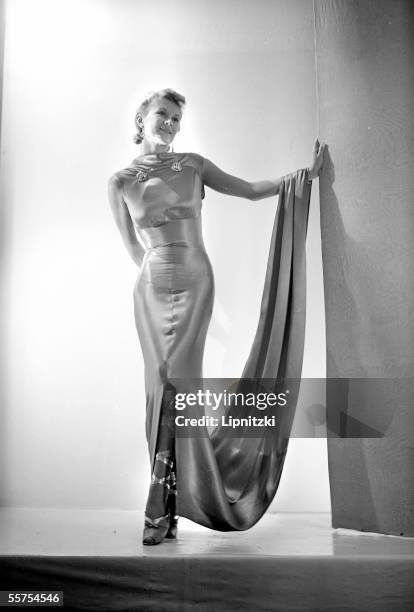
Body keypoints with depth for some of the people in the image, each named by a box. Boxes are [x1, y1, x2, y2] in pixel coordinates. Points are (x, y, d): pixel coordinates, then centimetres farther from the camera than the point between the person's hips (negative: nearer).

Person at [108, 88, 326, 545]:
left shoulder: (193, 165, 7)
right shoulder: (120, 182, 6)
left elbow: (250, 190, 12)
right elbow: (134, 250, 11)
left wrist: (304, 173, 8)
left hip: (194, 284, 0)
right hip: (151, 289, 1)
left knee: (177, 381, -12)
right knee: (160, 384, -3)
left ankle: (160, 508, -5)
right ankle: (166, 505, 7)